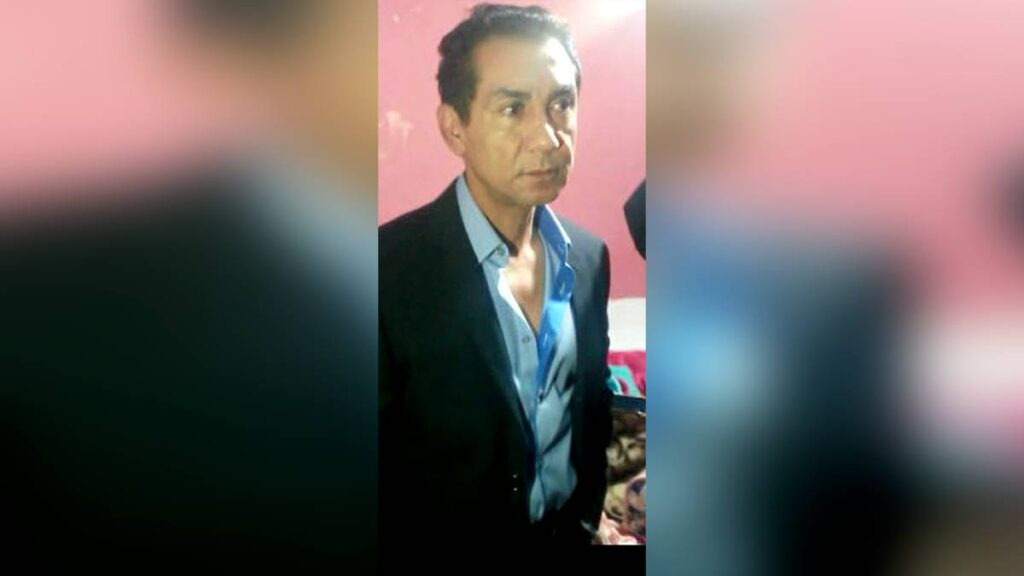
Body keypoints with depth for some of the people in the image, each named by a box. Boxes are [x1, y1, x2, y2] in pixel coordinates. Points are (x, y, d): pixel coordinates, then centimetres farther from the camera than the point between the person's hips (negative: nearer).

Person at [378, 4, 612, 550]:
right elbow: (372, 473, -18)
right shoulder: (390, 266, -23)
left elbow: (594, 404, 7)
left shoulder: (589, 256, -5)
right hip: (445, 537, -4)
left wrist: (585, 521, 6)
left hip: (567, 532, 5)